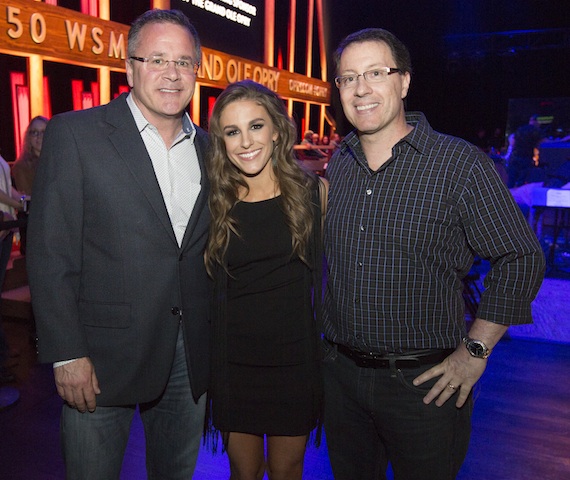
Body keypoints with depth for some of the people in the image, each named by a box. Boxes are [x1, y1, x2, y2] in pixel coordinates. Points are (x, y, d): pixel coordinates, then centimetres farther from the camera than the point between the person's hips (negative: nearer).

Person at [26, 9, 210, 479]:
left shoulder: (207, 147, 7)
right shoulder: (75, 134, -7)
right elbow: (50, 252, -10)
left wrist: (213, 344, 7)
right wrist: (67, 354, -12)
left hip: (190, 355, 4)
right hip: (103, 356, -4)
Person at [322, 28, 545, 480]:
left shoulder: (460, 163, -11)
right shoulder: (336, 167, 4)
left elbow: (522, 259, -8)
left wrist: (475, 351, -10)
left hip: (424, 382, -4)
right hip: (339, 374, 5)